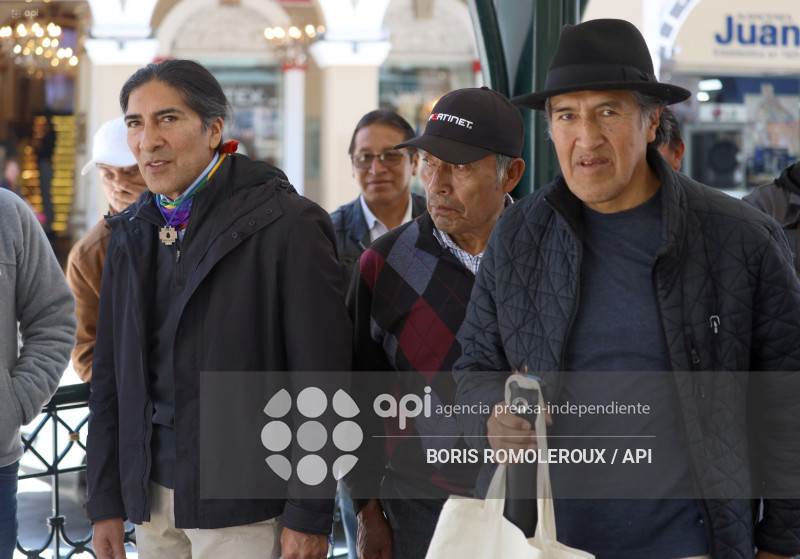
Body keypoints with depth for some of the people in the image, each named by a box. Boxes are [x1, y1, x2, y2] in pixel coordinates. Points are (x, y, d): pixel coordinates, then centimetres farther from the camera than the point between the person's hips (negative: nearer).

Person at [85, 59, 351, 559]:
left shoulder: (286, 224, -11)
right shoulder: (131, 233, 10)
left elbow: (323, 381, -12)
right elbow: (110, 376, 14)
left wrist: (309, 517, -14)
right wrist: (106, 503, 11)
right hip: (154, 499, 6)